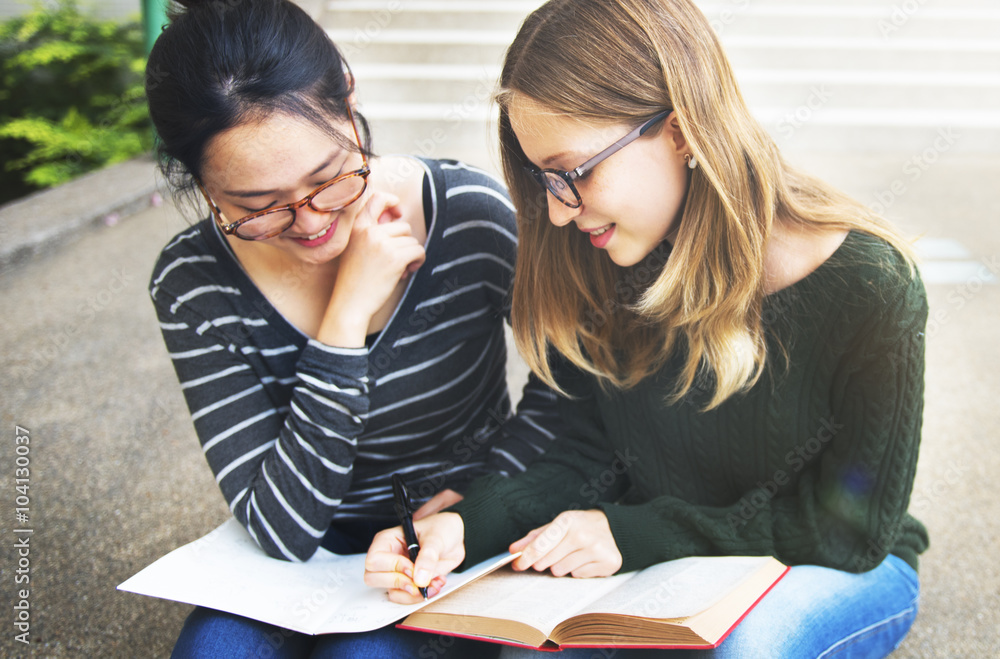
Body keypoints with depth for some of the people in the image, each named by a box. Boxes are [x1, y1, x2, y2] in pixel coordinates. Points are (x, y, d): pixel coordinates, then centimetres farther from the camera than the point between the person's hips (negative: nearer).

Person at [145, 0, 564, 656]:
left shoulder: (474, 214, -18)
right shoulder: (192, 284, -15)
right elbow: (280, 531, -21)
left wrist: (467, 500, -15)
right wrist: (349, 311, -27)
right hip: (315, 547, 0)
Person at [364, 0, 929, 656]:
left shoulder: (868, 286, -23)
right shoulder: (601, 267, -9)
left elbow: (854, 526, -17)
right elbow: (592, 453, -4)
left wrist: (637, 534, -25)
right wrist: (469, 524, -23)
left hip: (846, 572, -3)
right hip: (661, 574, 3)